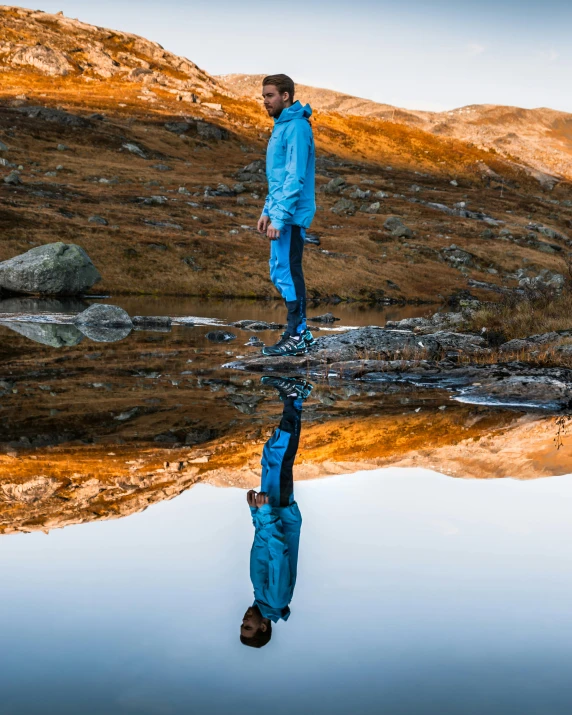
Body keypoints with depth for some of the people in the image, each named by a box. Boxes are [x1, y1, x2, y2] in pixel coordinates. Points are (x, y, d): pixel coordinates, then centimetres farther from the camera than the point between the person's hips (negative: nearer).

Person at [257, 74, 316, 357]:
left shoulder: (296, 128, -14)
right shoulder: (281, 126, 17)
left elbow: (295, 178, -20)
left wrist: (279, 217, -22)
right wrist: (267, 211, 19)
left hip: (291, 216, -10)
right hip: (281, 214, 10)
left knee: (288, 272, -6)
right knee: (281, 272, 13)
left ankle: (295, 338, 0)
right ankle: (301, 331, 20)